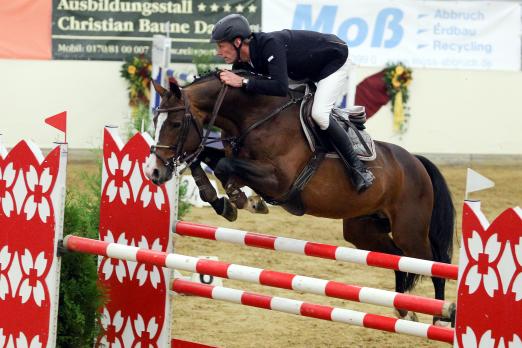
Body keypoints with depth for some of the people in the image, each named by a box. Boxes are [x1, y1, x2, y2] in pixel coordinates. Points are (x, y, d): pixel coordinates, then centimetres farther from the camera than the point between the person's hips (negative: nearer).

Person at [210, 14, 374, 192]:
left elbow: (281, 87, -48)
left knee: (318, 113, -25)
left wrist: (243, 82, -44)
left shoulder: (270, 44, -38)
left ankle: (358, 168, -14)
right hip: (309, 70, 9)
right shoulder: (243, 61, -11)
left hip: (335, 59, -9)